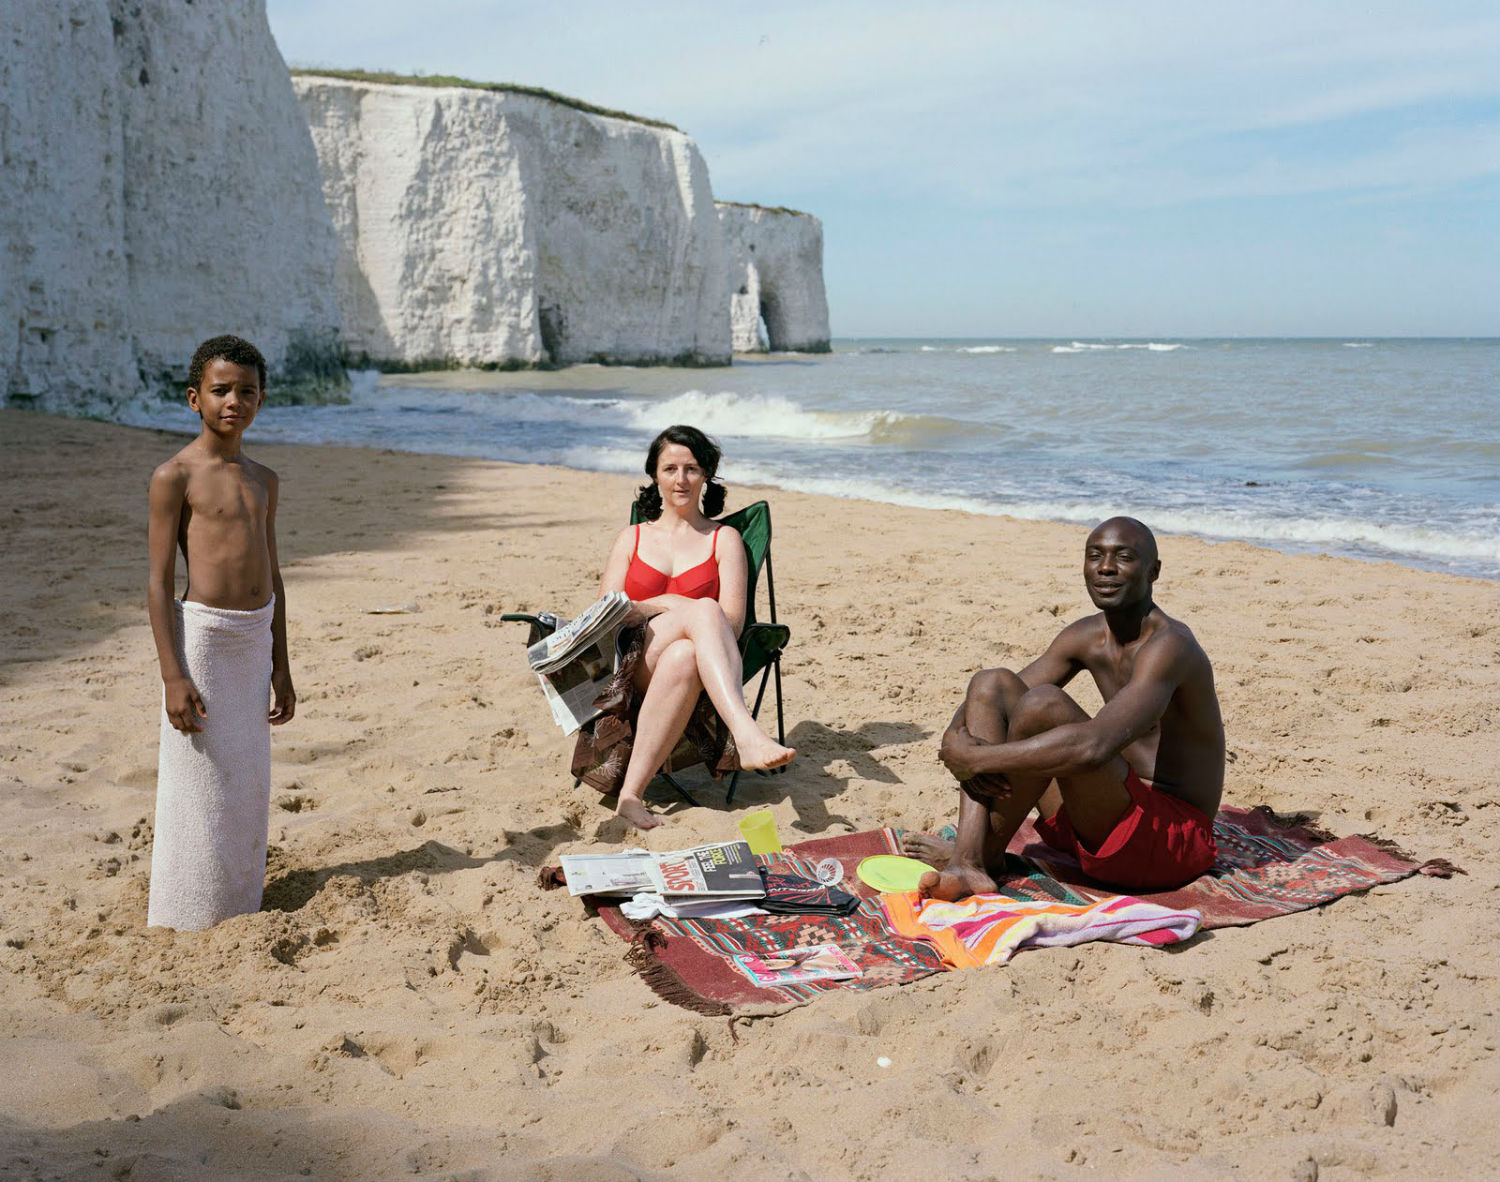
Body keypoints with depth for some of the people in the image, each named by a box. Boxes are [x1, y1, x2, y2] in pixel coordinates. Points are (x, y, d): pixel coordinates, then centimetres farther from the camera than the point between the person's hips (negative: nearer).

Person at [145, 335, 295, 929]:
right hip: (203, 636, -6)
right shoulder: (174, 476, -8)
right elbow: (159, 581, -10)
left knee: (248, 784, 14)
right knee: (196, 787, 1)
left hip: (256, 641, 6)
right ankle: (185, 914, 15)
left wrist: (280, 665, 14)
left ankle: (238, 899, 28)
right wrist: (173, 675, -16)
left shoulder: (262, 480, 11)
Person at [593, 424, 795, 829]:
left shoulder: (724, 539, 19)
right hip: (632, 664, 0)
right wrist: (667, 605, -5)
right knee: (703, 610, -35)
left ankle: (632, 791, -48)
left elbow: (732, 622, 3)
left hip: (695, 662, 0)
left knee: (684, 655, -42)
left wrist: (645, 609, -11)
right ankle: (747, 734, -57)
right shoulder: (632, 538, 26)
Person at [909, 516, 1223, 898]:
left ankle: (987, 853, -8)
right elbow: (984, 705, 10)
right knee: (991, 683, 0)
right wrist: (955, 739, -15)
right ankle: (967, 863, -17)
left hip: (1173, 842, -9)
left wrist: (975, 758, -29)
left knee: (1043, 703, -28)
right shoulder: (1086, 637, 8)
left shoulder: (1169, 645, -20)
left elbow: (1094, 746, -35)